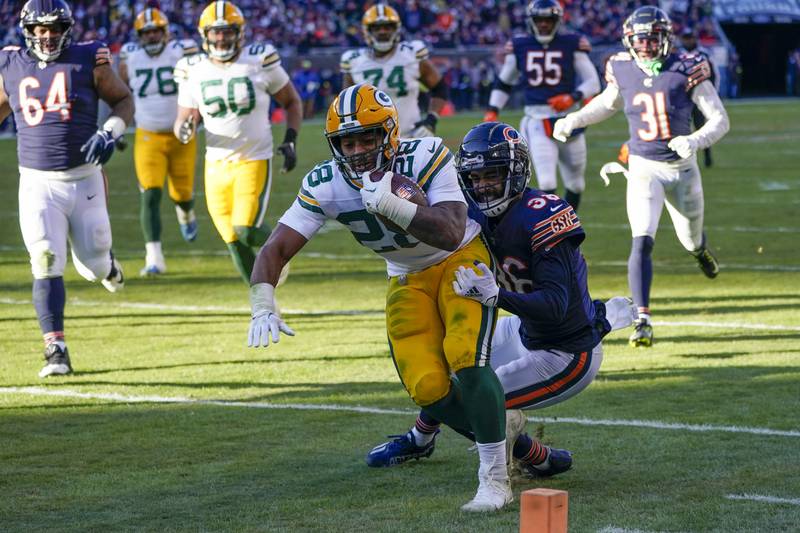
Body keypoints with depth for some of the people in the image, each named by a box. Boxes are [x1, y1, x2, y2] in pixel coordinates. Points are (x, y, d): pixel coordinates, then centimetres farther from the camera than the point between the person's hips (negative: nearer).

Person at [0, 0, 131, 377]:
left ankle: (105, 261, 47)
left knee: (94, 268, 9)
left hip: (84, 179, 0)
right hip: (38, 184, 0)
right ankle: (55, 351, -9)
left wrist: (110, 133, -12)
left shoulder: (88, 60, -4)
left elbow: (124, 100, 6)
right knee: (47, 267, -12)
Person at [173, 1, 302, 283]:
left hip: (254, 160, -3)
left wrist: (290, 140, -7)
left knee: (247, 231, -18)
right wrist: (184, 130, -18)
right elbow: (183, 120, 7)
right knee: (235, 242, 3)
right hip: (217, 164, 3)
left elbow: (292, 102, 6)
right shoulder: (194, 71, 0)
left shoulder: (260, 61, -7)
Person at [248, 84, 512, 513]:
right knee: (428, 388, -9)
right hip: (408, 279, 4)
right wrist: (263, 308, -36)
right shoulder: (324, 185, -18)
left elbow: (452, 235, -40)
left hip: (462, 257, -4)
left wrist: (392, 205, -51)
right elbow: (275, 250, -19)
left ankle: (495, 478, -15)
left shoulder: (426, 158, -29)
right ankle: (511, 441, 17)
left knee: (466, 360, -26)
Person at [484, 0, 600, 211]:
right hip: (537, 122, -1)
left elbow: (593, 82, 0)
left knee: (575, 184, 14)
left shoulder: (571, 45, -2)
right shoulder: (520, 47, 4)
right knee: (547, 183, -15)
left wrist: (573, 98, -17)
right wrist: (492, 112, 7)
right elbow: (503, 82, 17)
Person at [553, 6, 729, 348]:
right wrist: (573, 121, 7)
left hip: (682, 168, 0)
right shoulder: (624, 71, -5)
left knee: (690, 239, 21)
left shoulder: (686, 71, -14)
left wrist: (694, 141, -30)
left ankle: (699, 247, 61)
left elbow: (720, 120, -12)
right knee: (642, 242, -19)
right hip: (643, 169, 0)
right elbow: (609, 102, 19)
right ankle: (642, 320, -20)